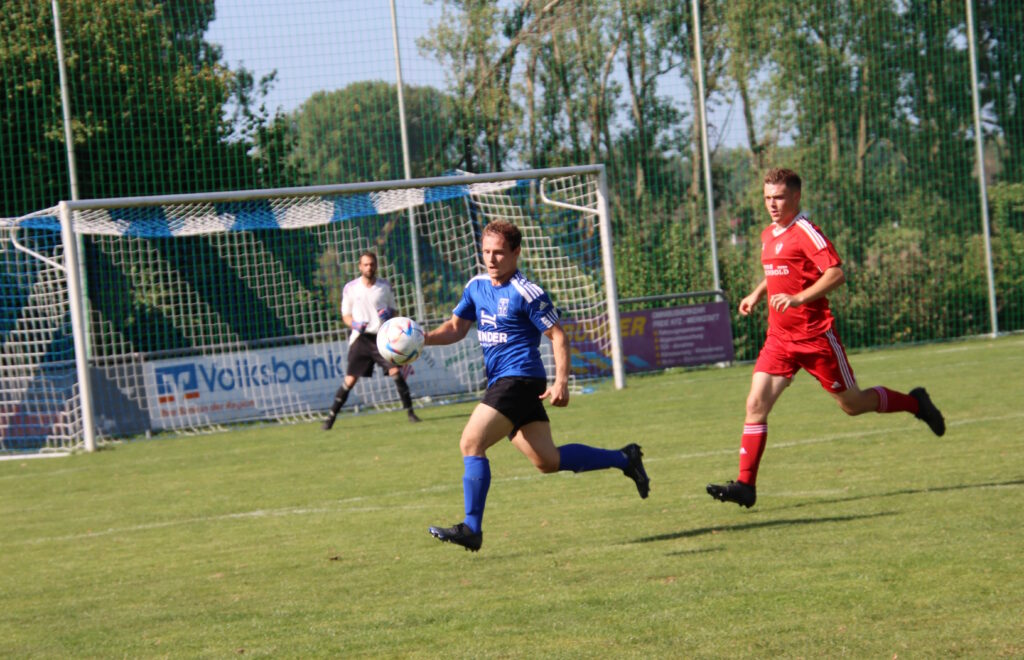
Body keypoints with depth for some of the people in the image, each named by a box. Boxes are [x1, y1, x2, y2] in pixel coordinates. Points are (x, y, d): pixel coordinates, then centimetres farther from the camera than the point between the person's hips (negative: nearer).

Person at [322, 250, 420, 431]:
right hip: (360, 338, -1)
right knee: (350, 380, -3)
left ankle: (409, 411, -4)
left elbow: (392, 309, 15)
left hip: (382, 336, 1)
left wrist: (388, 313, -9)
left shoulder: (385, 286, 4)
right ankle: (331, 417, 6)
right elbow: (345, 315, 9)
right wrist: (354, 324, -12)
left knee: (395, 371, -13)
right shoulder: (350, 288, 1)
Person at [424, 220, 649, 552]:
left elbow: (558, 336, -9)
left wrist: (561, 382, -18)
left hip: (519, 379, -8)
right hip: (502, 383, 8)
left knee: (471, 443, -17)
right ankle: (624, 459, 26)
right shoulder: (477, 286, 12)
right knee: (547, 461, 12)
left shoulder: (527, 293, -11)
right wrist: (422, 338, 2)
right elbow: (456, 328, 20)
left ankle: (471, 529, -14)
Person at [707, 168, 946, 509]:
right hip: (779, 338, 7)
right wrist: (757, 294, 18)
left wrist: (797, 298, -31)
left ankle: (914, 403, 33)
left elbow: (836, 274, -23)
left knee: (852, 404, 7)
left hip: (815, 336, -7)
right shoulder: (768, 235, 13)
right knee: (756, 404, -9)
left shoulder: (806, 232, -13)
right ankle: (745, 485, -12)